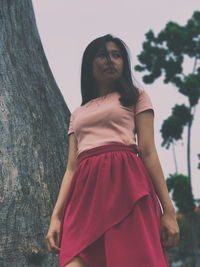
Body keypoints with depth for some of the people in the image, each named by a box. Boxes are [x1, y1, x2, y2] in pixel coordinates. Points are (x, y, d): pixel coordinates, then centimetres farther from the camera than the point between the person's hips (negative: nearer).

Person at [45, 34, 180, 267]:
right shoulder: (77, 114, 29)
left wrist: (168, 209, -3)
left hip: (125, 182, -3)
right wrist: (56, 217, 5)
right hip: (85, 191, 3)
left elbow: (148, 152, 7)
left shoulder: (136, 97, 19)